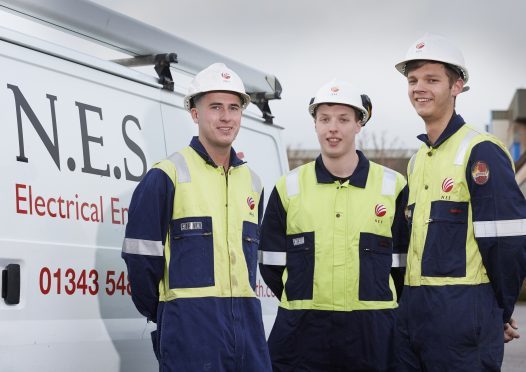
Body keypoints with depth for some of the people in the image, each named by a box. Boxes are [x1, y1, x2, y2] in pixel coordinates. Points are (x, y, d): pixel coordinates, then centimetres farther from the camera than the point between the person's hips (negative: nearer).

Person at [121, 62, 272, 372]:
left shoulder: (252, 183, 15)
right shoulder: (166, 176, -4)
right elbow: (141, 256, -4)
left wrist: (240, 305, 16)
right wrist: (161, 313, 2)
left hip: (247, 322, 6)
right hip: (189, 323, -6)